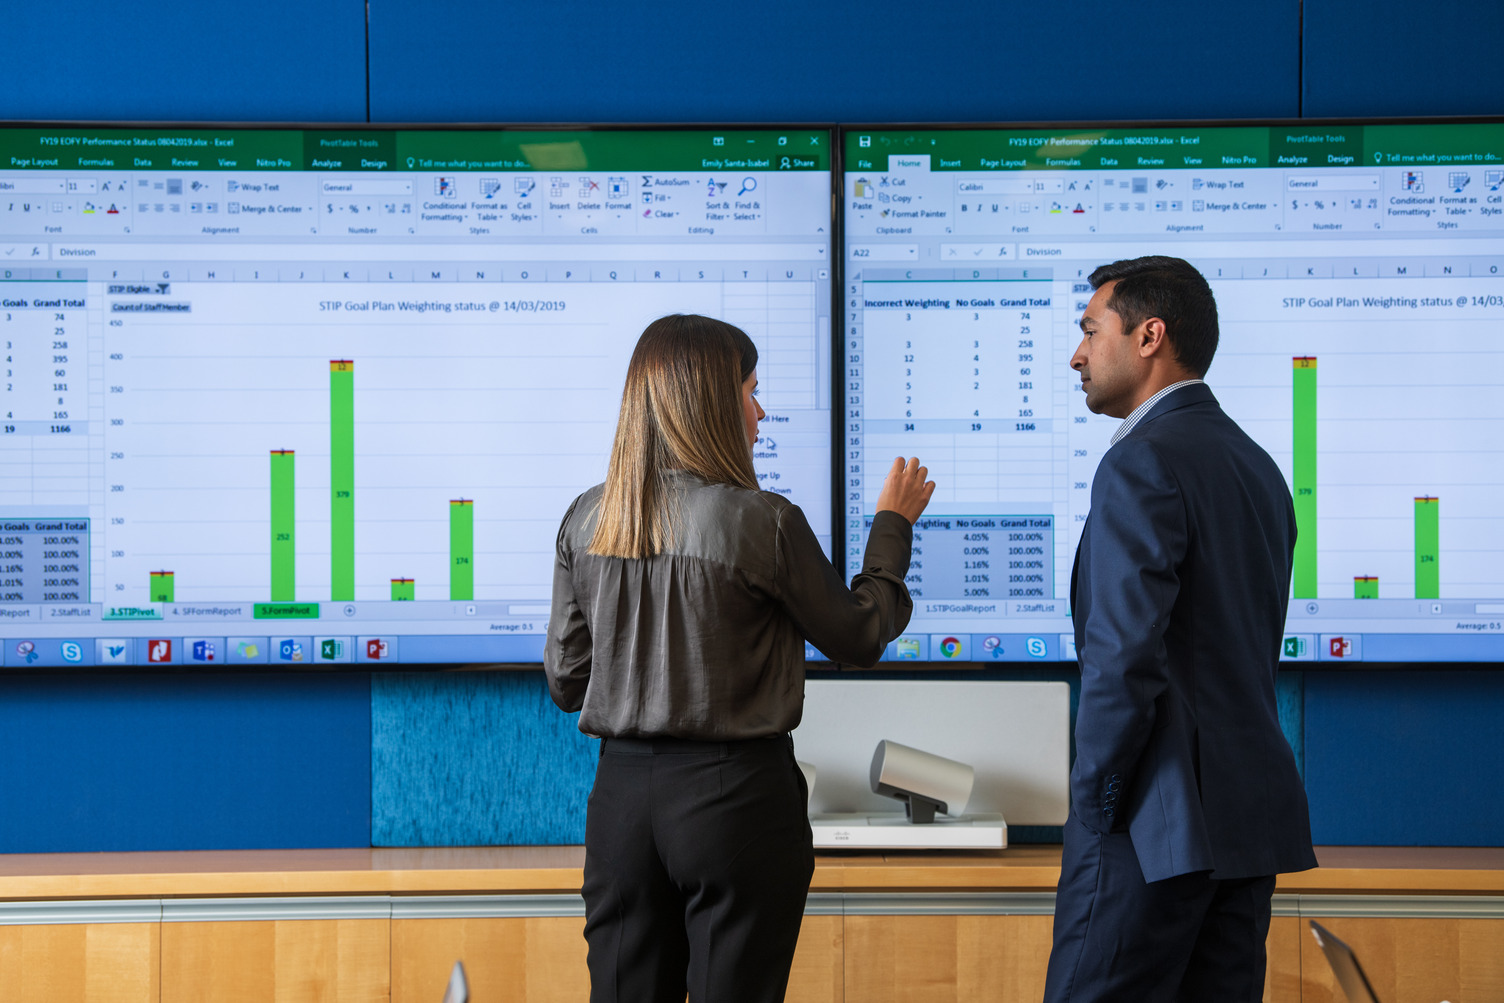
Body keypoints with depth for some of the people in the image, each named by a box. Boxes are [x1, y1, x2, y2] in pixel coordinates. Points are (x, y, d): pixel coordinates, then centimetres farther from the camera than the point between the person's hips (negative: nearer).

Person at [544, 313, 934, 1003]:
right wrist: (892, 524, 17)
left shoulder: (586, 520, 2)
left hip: (621, 790, 5)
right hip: (736, 791, -4)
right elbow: (859, 637, 3)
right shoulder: (763, 521, -12)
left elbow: (565, 681, 8)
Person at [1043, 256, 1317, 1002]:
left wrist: (1092, 805, -10)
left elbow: (1124, 655, -20)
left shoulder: (1142, 465, -13)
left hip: (1162, 824, -9)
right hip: (1253, 816, 9)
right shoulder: (1256, 465, 16)